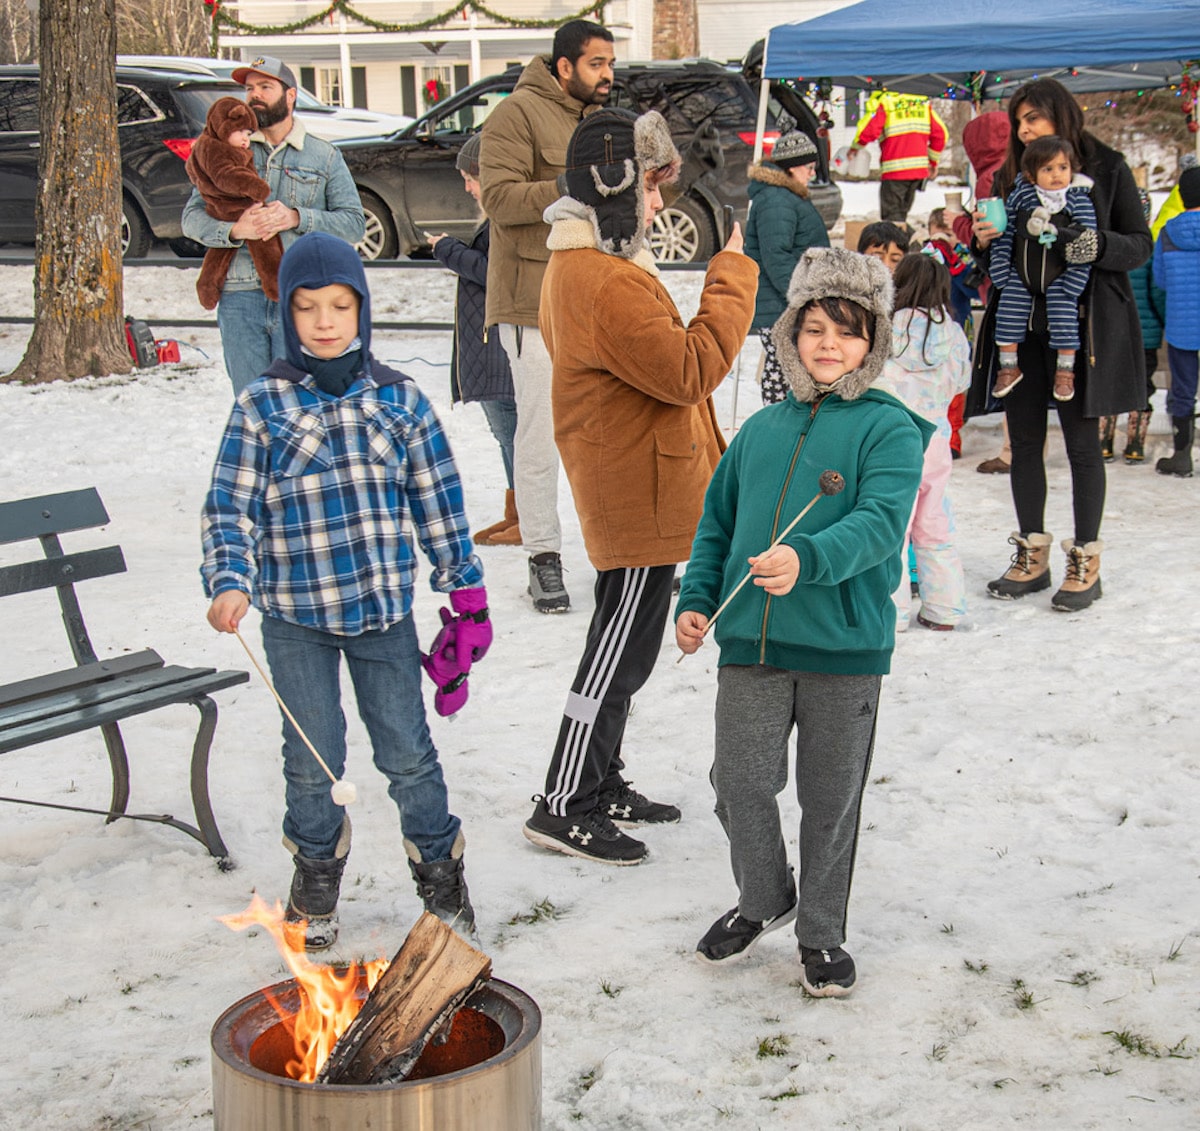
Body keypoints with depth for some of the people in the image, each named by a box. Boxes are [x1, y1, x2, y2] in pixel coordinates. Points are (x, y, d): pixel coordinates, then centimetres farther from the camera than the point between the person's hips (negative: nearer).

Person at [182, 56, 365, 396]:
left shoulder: (324, 157, 12)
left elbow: (354, 223, 3)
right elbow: (192, 218, 7)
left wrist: (296, 218, -12)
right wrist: (234, 230, -14)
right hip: (240, 296, 2)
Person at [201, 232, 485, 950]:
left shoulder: (398, 397, 1)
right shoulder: (261, 405, -4)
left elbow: (438, 499, 6)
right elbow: (230, 507, -5)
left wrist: (466, 585, 7)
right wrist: (231, 582, -21)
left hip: (385, 608, 1)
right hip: (294, 619, 0)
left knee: (409, 752, 9)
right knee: (313, 759, 12)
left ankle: (441, 878, 28)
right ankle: (316, 884, 34)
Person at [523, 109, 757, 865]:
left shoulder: (582, 265, 13)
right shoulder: (607, 284, -23)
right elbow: (692, 371, -25)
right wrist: (732, 277, -17)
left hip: (628, 488, 11)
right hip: (641, 498, -11)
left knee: (622, 646, 19)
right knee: (622, 651, -2)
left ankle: (602, 785, 31)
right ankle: (564, 807, 7)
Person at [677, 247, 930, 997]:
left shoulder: (889, 427, -3)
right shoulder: (762, 429, 13)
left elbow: (881, 521, -18)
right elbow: (717, 522, 20)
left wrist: (807, 558, -34)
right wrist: (697, 599, 8)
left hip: (846, 650, -3)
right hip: (751, 642, 4)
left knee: (831, 799, 9)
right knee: (740, 783, 5)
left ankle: (822, 933, 28)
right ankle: (764, 900, 32)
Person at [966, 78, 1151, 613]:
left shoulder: (1107, 168, 1)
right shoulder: (1010, 177, 12)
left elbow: (1141, 244, -1)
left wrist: (1098, 245, -20)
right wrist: (984, 241, -6)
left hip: (1082, 325, -4)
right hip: (1019, 324, 4)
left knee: (1081, 442, 0)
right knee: (1025, 441, 7)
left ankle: (1085, 561, 9)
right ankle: (1032, 556, 18)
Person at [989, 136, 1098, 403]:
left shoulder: (1079, 201, -9)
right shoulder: (1019, 196, -5)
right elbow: (1004, 235, 2)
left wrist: (1073, 281, -12)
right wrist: (1000, 272, -1)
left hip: (1060, 276, -2)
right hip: (1021, 274, 2)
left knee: (1064, 321, -5)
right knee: (1008, 316, 1)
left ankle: (1065, 371, 10)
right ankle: (1008, 366, 18)